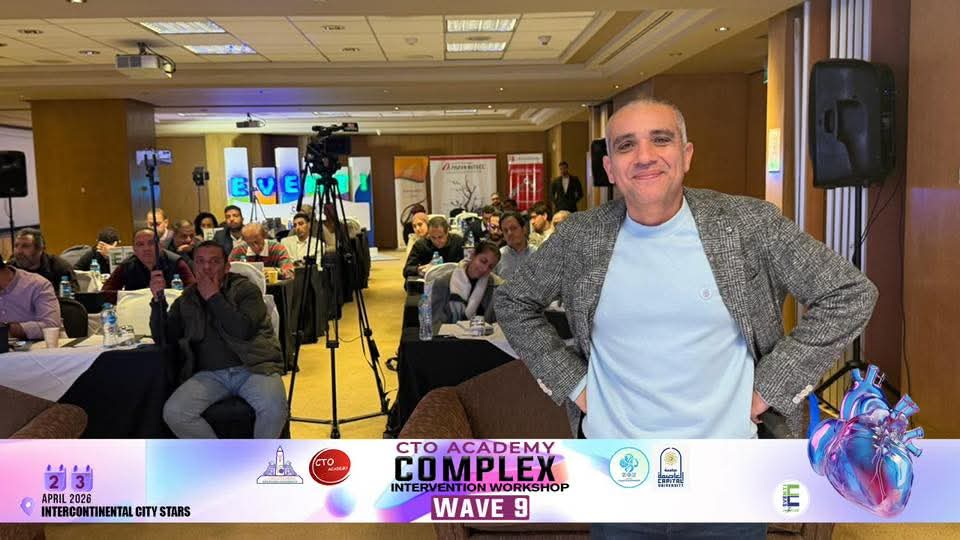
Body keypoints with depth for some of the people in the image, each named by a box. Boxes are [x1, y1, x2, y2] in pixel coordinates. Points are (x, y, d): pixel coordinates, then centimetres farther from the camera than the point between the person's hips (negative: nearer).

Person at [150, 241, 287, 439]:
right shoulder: (186, 300, 18)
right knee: (173, 412, -23)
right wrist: (158, 299, -2)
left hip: (251, 368, -3)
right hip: (209, 374, 3)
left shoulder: (245, 289, 8)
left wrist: (213, 297, -3)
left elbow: (243, 330, -10)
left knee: (273, 407, -32)